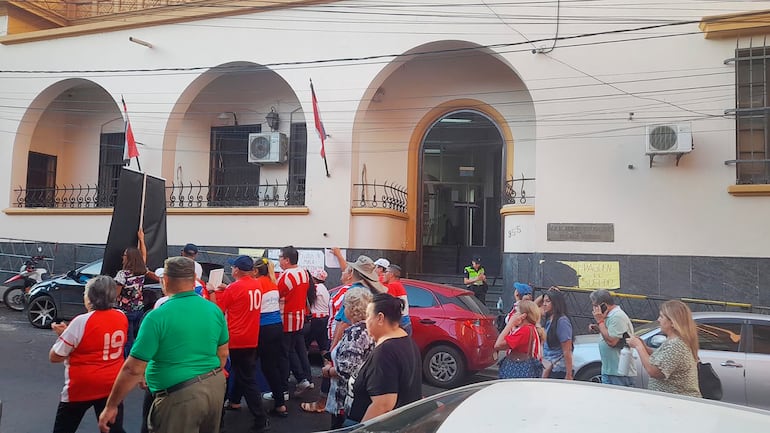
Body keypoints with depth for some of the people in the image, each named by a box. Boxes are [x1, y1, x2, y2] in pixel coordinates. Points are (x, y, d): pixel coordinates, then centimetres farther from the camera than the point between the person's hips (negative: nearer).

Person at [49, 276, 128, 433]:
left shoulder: (81, 322, -20)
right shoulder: (122, 317, -4)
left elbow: (54, 357, -10)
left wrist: (64, 335, 5)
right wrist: (69, 332, 12)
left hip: (81, 388, -4)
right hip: (112, 386, 5)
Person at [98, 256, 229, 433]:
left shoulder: (157, 317, -16)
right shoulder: (215, 310, 0)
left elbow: (133, 369, -14)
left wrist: (111, 406, -3)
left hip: (180, 396, -5)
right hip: (215, 386, 6)